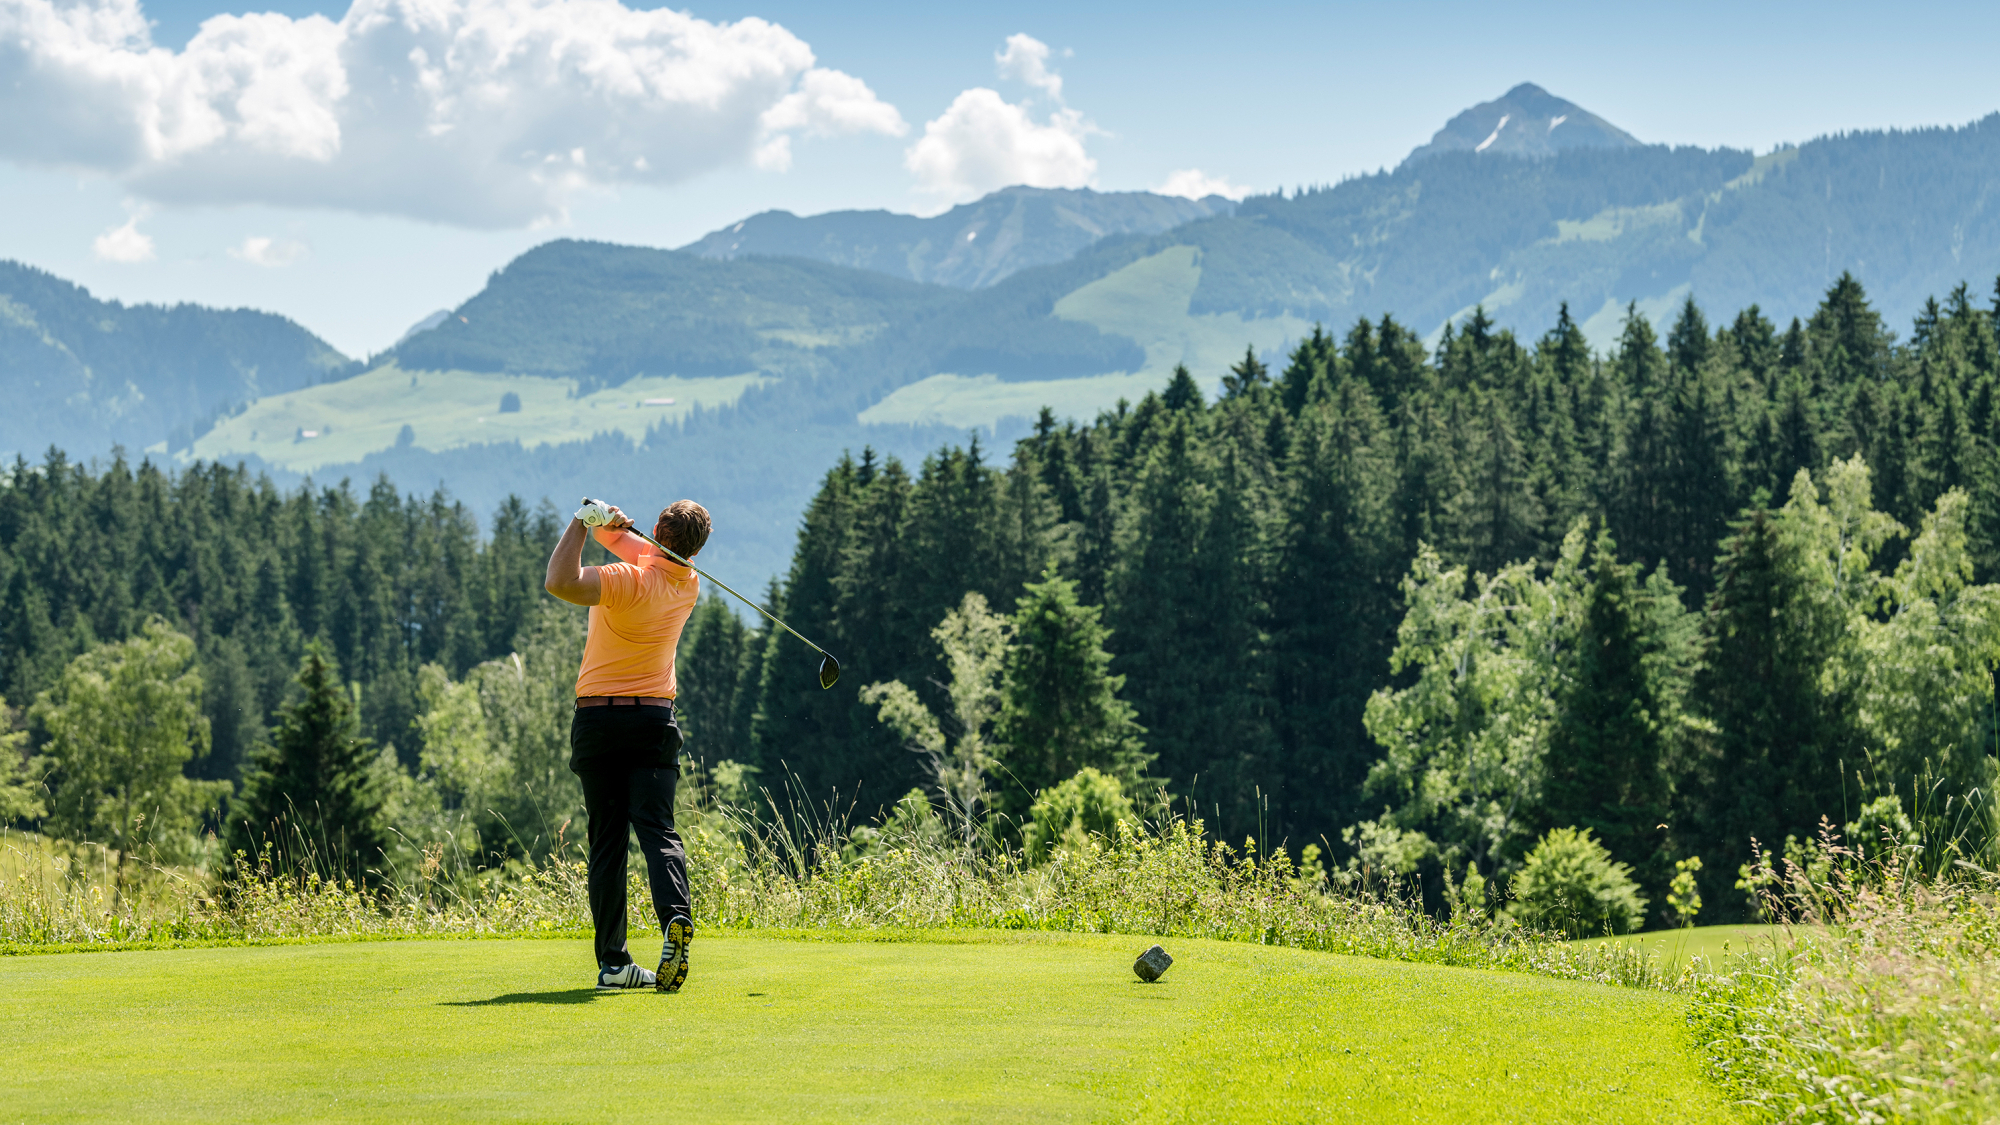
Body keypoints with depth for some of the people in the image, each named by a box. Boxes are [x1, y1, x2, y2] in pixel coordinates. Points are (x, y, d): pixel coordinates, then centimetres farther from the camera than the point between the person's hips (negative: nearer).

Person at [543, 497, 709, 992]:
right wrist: (611, 528, -3)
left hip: (598, 719, -3)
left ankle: (612, 961, 1)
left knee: (606, 842, 3)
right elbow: (648, 554, 18)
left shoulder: (629, 581, -17)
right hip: (655, 720, 3)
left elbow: (560, 583, -32)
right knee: (658, 829, -4)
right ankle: (676, 915, -33)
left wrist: (582, 524, -21)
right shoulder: (689, 586, 4)